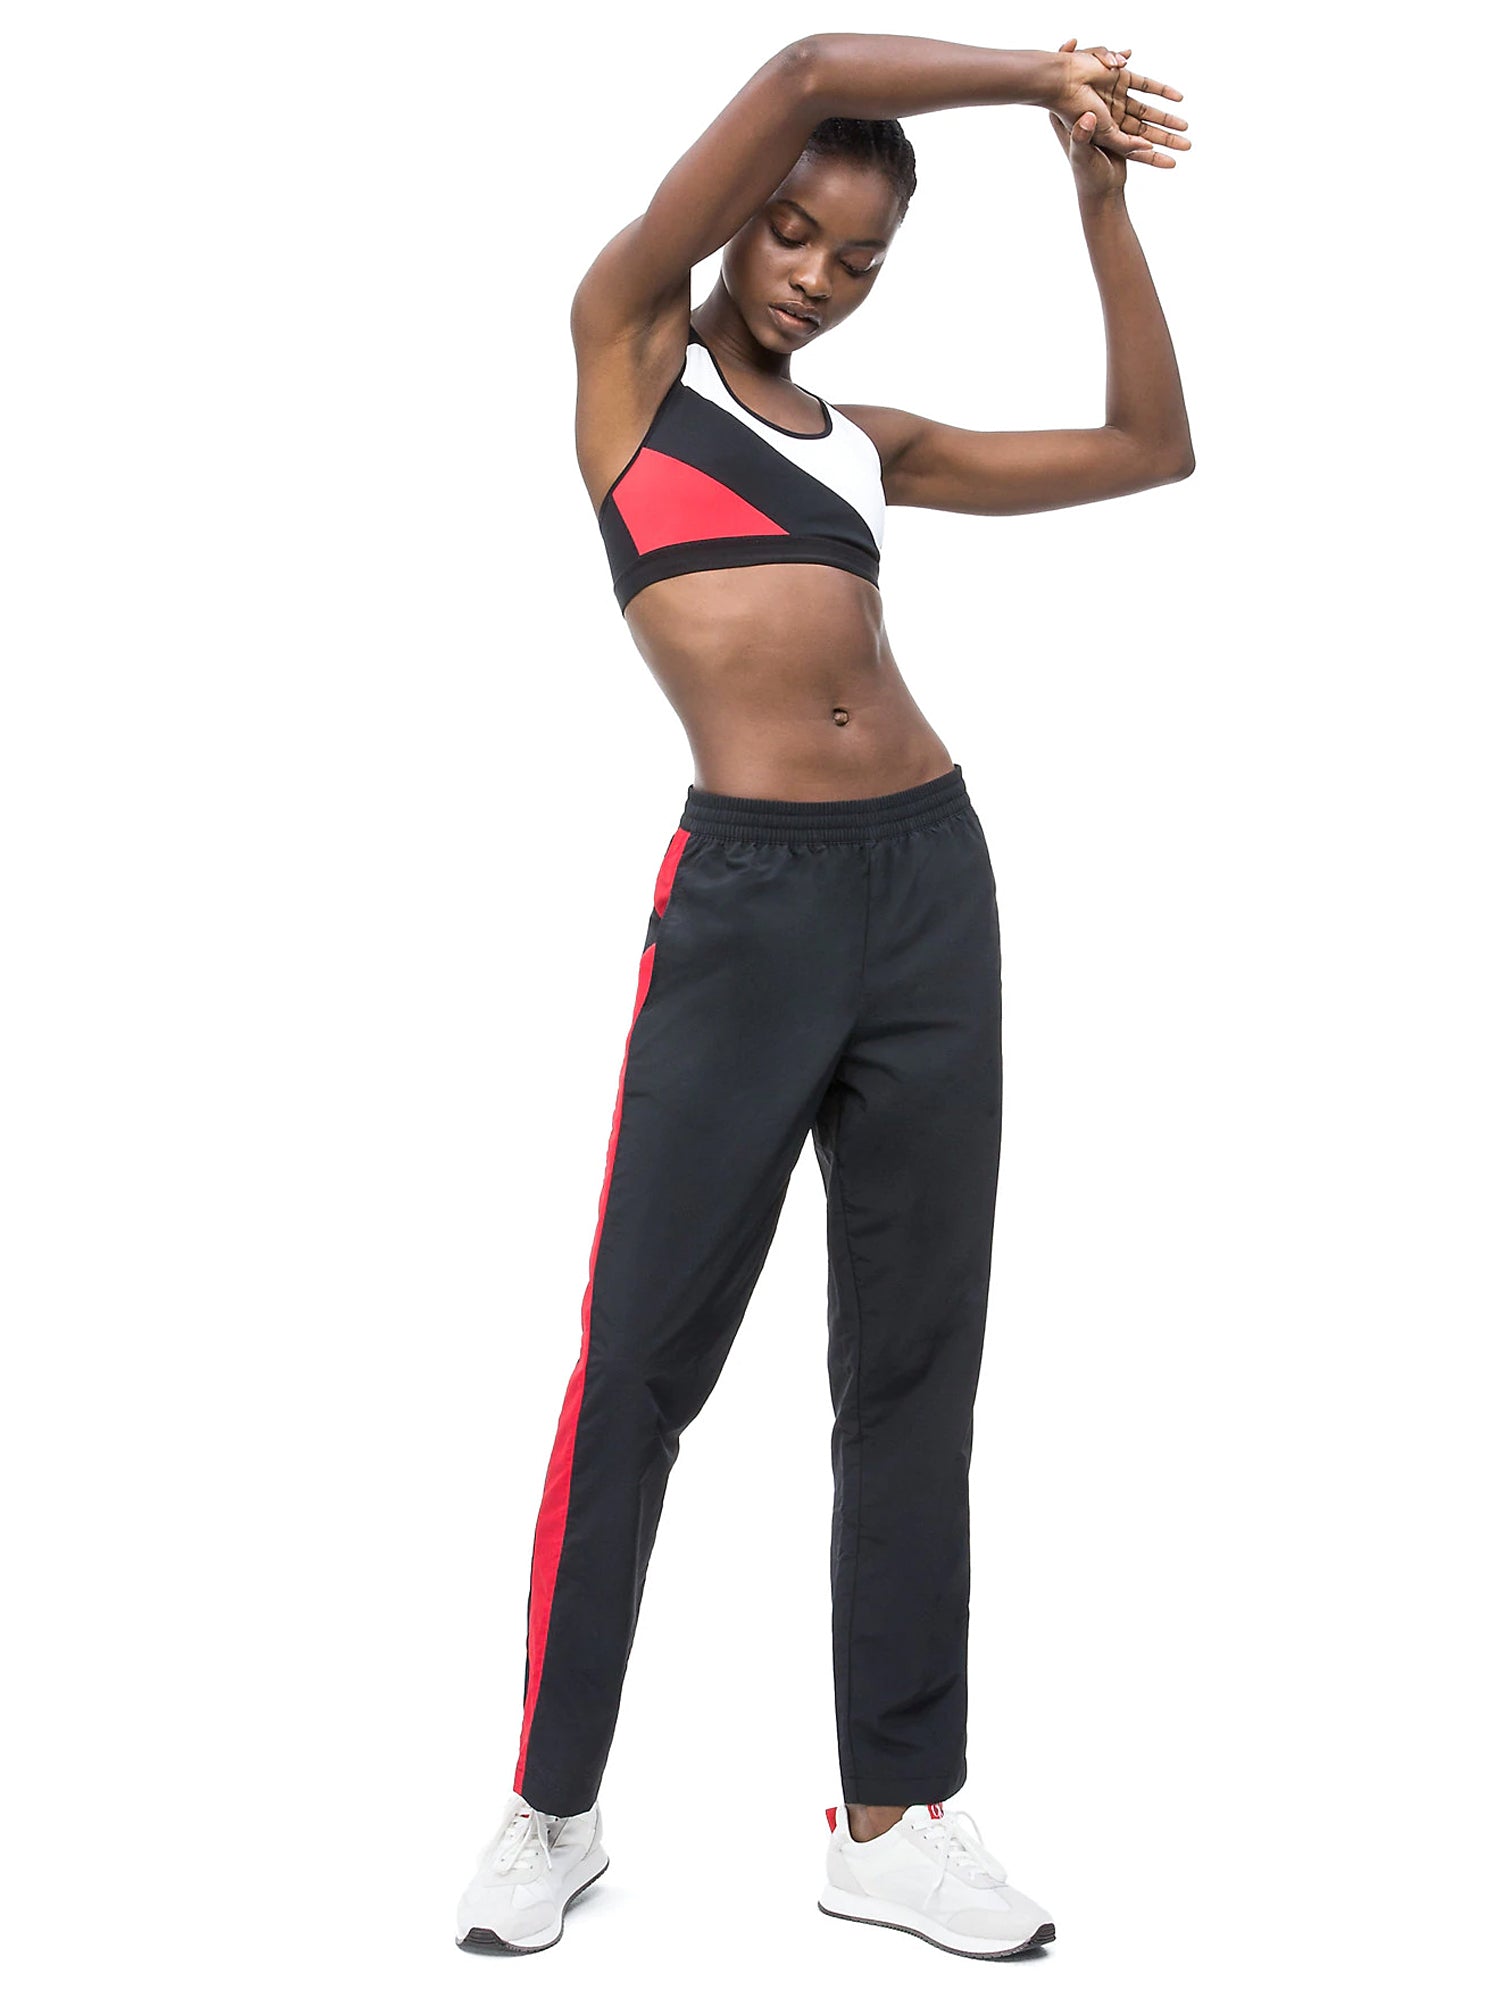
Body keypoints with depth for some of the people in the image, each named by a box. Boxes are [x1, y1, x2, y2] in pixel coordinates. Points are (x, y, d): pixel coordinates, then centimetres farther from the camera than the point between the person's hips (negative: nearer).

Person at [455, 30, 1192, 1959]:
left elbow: (1150, 447, 21)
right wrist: (1039, 69, 6)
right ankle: (552, 1806, 15)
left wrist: (1100, 194, 18)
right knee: (642, 1356, -2)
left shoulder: (864, 439, 19)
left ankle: (898, 1815, 17)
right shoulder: (630, 344, 7)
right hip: (746, 894, -5)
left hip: (931, 881, 5)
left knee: (915, 1365, 6)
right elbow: (804, 71, -4)